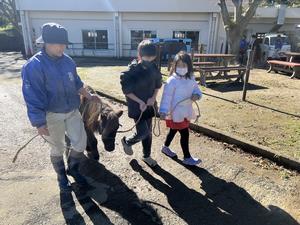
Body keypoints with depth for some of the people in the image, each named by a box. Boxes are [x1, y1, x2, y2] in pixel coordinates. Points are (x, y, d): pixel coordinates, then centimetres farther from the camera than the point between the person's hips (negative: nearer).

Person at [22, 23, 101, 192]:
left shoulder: (67, 61, 0)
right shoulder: (34, 66, -18)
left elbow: (77, 83, 14)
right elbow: (33, 97, -18)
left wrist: (89, 97, 15)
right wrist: (39, 123, -18)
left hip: (73, 112, 5)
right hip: (52, 116, -5)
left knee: (81, 143, 7)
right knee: (58, 148, 12)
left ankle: (73, 169, 36)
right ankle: (62, 177, 38)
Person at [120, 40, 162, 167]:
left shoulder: (153, 67, -3)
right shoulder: (131, 71, -19)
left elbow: (158, 84, 9)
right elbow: (126, 90, -13)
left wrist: (153, 98, -6)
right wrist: (140, 102, -18)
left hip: (149, 105, 6)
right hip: (137, 106, -5)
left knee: (148, 132, 13)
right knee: (143, 132, -7)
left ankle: (146, 156, 33)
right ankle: (127, 141, 26)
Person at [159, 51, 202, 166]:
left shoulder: (191, 78, 3)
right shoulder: (172, 80, -19)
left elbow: (196, 89, 12)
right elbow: (167, 97, -21)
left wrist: (196, 95, -11)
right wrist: (163, 111, -25)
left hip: (186, 111, 7)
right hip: (175, 113, -7)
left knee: (173, 130, 23)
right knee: (185, 134, 0)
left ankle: (165, 147, 45)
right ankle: (187, 157, 18)